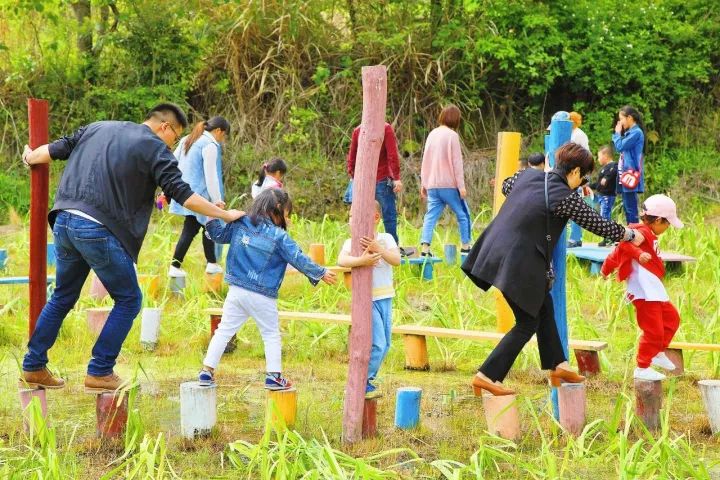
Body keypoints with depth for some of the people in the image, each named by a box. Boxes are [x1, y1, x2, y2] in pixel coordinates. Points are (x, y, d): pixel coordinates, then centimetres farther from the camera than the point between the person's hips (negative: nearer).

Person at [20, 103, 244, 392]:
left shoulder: (97, 129, 19)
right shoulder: (154, 148, 0)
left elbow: (56, 149, 24)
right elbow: (181, 194, -6)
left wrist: (30, 158, 45)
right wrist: (225, 215, -1)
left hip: (64, 222, 7)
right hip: (98, 230, -7)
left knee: (63, 298, 22)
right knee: (129, 300, 7)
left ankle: (33, 367, 24)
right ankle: (99, 373, 5)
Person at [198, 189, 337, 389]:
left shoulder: (240, 225, 3)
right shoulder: (279, 236, -9)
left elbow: (219, 235, 13)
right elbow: (299, 260, -4)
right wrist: (321, 273, 6)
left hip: (236, 290, 4)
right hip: (262, 297, -4)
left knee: (224, 330, 8)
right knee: (271, 335, 10)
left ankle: (207, 370, 4)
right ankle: (274, 375, 7)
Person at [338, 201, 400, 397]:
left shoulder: (386, 239, 2)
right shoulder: (352, 242, -8)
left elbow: (396, 260, -13)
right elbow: (341, 260, -27)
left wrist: (377, 249, -28)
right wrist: (361, 260, -45)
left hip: (385, 297, 5)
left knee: (384, 344, 11)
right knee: (377, 343, -11)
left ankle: (366, 382, 25)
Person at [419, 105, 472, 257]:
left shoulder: (432, 134, 10)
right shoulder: (452, 135, -9)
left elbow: (425, 161, 14)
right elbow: (456, 162, -11)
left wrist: (423, 184, 19)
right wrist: (461, 186, -10)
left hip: (432, 185, 6)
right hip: (449, 184, -6)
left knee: (431, 216, 1)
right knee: (463, 215, 9)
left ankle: (425, 247, -13)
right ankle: (465, 246, 13)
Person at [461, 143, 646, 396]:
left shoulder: (527, 175, 5)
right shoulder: (564, 197, -15)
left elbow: (506, 185, 29)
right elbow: (599, 225, -5)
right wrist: (630, 235, 11)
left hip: (496, 251, 9)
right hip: (518, 264, -9)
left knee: (543, 307, 22)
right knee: (527, 324, 6)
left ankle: (558, 365, 32)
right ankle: (487, 376, 4)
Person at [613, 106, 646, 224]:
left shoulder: (636, 132, -12)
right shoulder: (630, 132, 18)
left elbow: (620, 147, -15)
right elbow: (617, 148, 21)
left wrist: (617, 133, 0)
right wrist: (619, 134, 12)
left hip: (630, 175, -10)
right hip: (625, 174, 10)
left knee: (631, 207, -11)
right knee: (627, 207, 11)